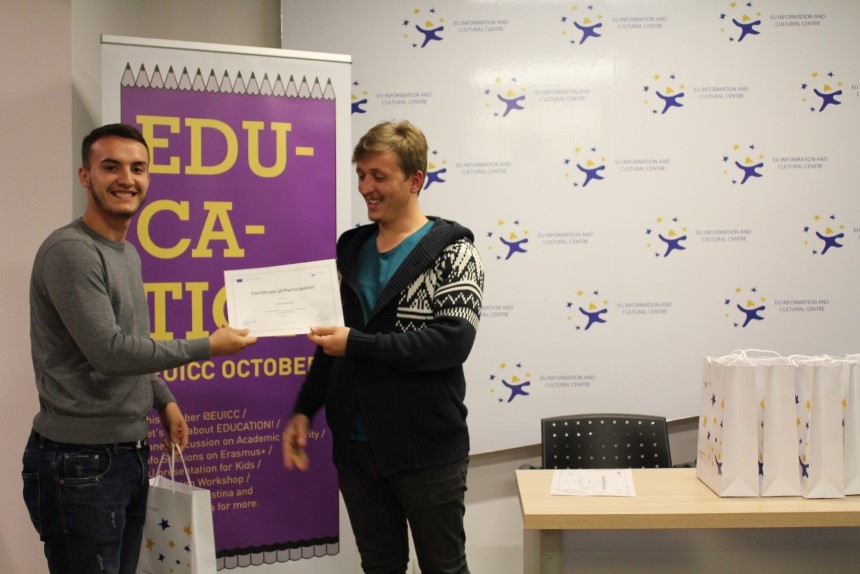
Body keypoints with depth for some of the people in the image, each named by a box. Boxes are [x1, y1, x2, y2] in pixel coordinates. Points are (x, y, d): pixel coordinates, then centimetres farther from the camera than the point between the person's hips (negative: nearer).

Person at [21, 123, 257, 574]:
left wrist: (163, 400, 16)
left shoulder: (128, 253, 15)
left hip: (129, 453, 9)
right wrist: (208, 346, -13)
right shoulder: (70, 251, -15)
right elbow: (109, 350, -20)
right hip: (80, 462, -9)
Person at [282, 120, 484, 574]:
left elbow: (453, 341, -19)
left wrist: (357, 345, -19)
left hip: (427, 450, -5)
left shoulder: (451, 250, -7)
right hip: (356, 447, 5)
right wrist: (304, 410, 8)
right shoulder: (351, 249, 10)